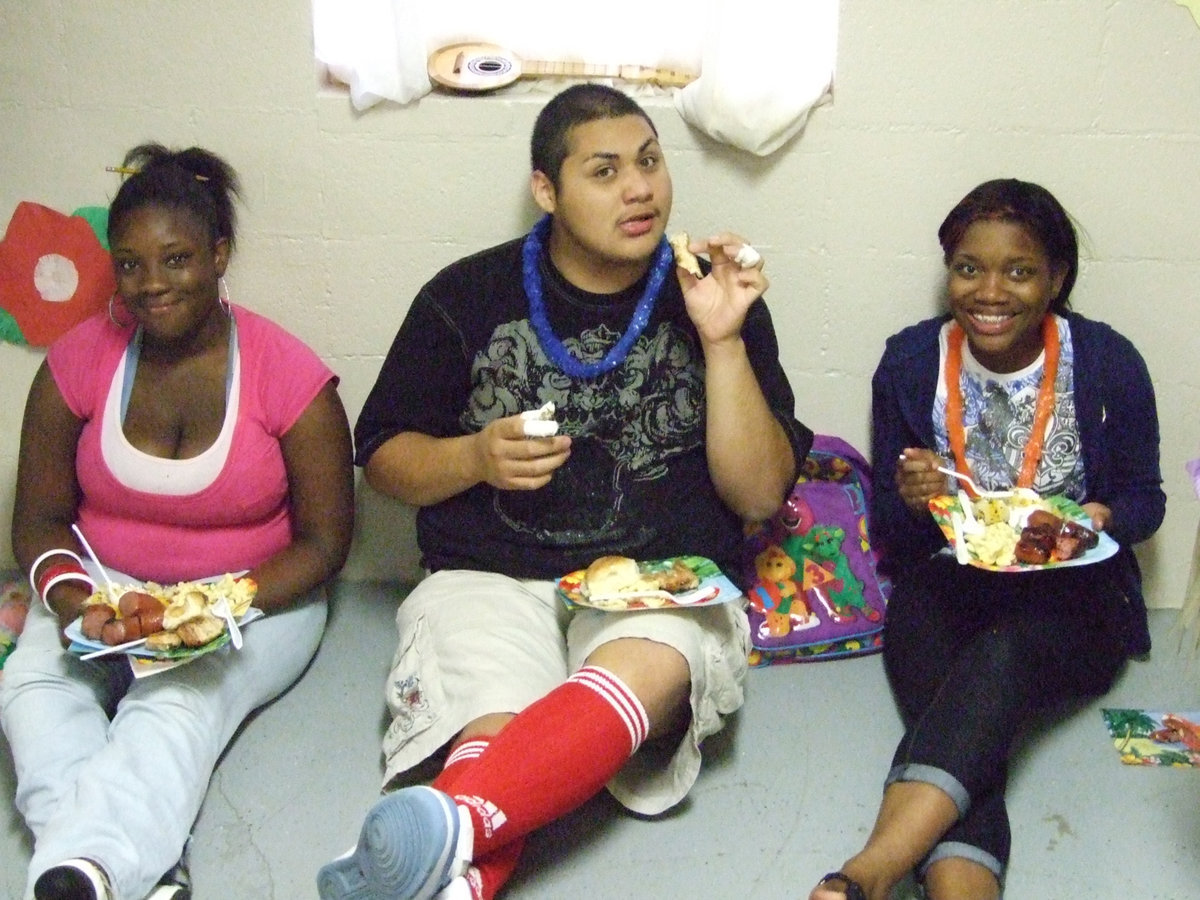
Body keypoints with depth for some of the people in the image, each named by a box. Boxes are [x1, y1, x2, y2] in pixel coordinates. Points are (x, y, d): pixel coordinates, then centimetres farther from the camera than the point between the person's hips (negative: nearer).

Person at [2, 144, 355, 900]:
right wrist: (65, 592, -18)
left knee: (180, 701, -34)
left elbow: (323, 543, -7)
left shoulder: (288, 376, -11)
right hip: (105, 585, 3)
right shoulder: (78, 362, -2)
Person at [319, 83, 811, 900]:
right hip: (492, 578, 1)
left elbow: (760, 495, 2)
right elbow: (383, 457, 13)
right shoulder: (467, 297, 8)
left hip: (663, 585, -1)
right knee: (498, 731, -32)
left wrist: (723, 341, -10)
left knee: (652, 665, -37)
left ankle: (449, 822, -56)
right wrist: (475, 458, -9)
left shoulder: (712, 299, 8)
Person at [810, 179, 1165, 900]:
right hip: (945, 580, 2)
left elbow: (1145, 498, 9)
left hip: (1070, 595, -1)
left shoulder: (1109, 364, -2)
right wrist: (909, 501, -17)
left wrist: (1102, 517, -15)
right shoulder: (910, 362, 1)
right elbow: (891, 535, 8)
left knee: (999, 656, -37)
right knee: (959, 721, -32)